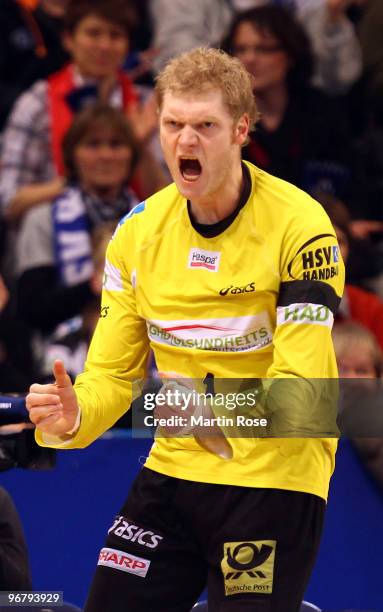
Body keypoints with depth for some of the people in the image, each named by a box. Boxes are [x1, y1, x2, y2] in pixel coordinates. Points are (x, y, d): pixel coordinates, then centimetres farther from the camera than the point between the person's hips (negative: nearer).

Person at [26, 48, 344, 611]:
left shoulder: (298, 226, -16)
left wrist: (215, 412, -41)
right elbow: (112, 372, 3)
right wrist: (72, 415, -20)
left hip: (275, 478, -5)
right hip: (172, 473, 5)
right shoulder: (138, 231, 1)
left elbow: (299, 389, -22)